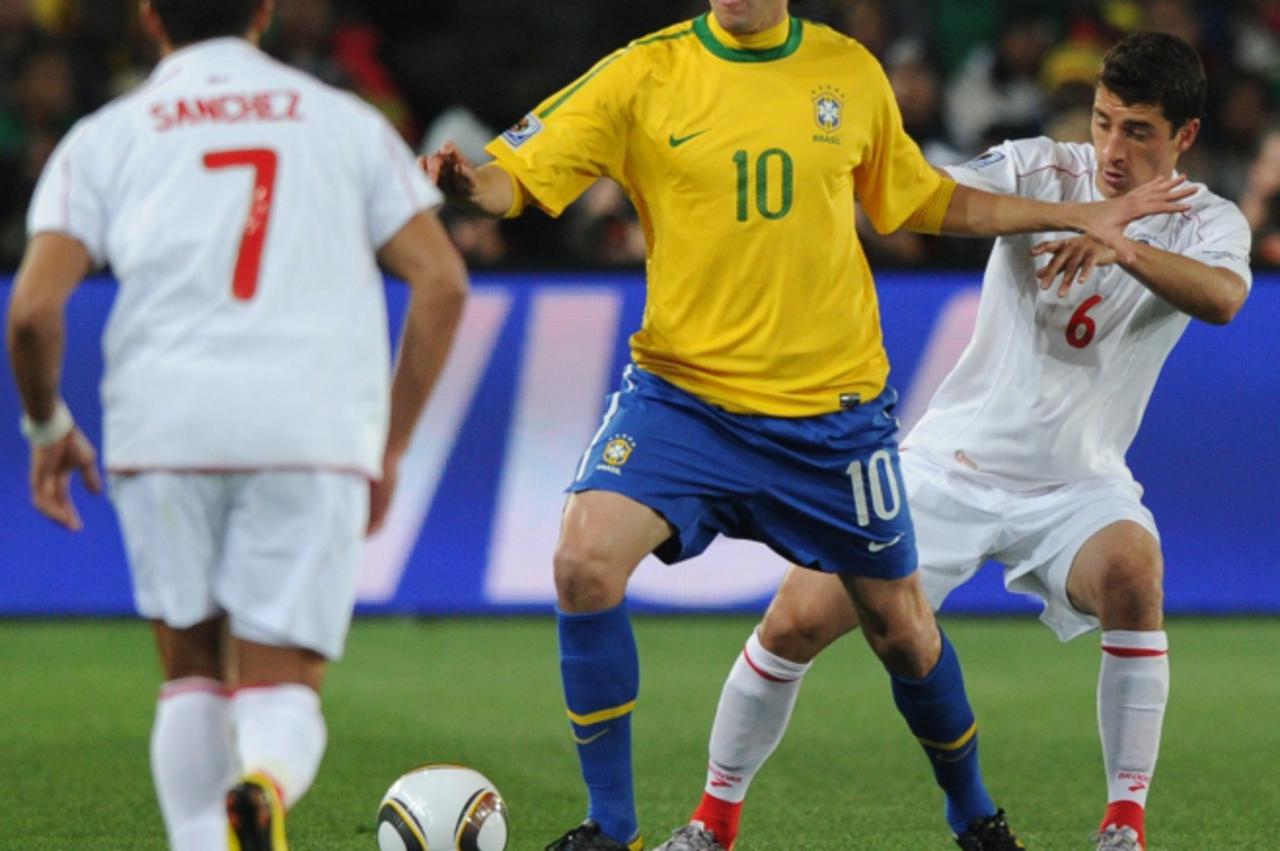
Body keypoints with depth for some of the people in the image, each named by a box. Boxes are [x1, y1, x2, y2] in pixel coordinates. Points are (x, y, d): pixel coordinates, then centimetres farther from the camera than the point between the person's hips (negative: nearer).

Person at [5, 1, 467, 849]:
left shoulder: (104, 137, 13)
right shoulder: (349, 121, 17)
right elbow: (441, 282, 9)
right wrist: (391, 446, 16)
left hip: (164, 427, 0)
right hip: (315, 431, 0)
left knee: (193, 671, 18)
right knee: (284, 690, 1)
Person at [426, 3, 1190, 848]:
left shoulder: (850, 72, 3)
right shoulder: (645, 74, -5)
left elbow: (918, 198, 18)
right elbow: (519, 176, -10)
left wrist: (1080, 217, 19)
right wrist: (468, 182, -34)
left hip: (835, 408, 2)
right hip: (683, 392, -2)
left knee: (900, 625, 9)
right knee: (585, 562, -23)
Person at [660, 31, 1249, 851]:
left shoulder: (1208, 223, -6)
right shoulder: (1042, 169, -7)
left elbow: (1222, 298, -29)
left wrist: (1121, 242, -46)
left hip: (1077, 487, -1)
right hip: (951, 466, 1)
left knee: (1132, 571, -33)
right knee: (797, 620, -8)